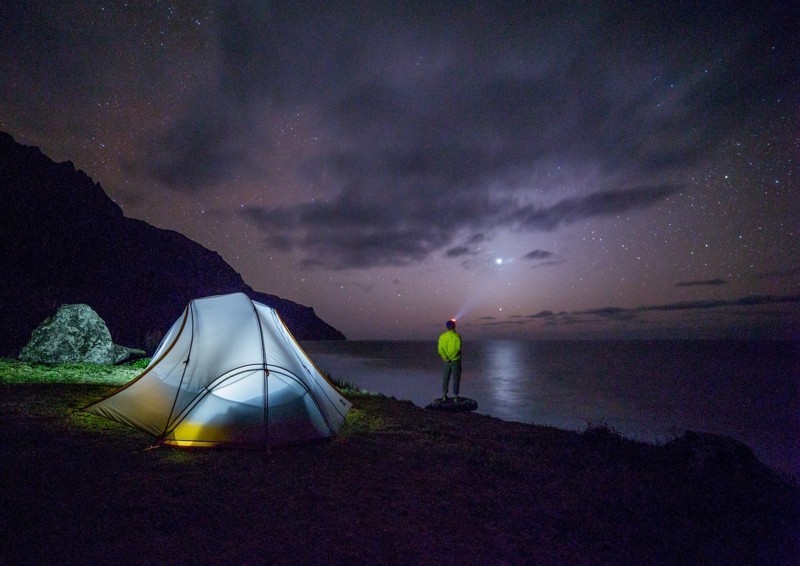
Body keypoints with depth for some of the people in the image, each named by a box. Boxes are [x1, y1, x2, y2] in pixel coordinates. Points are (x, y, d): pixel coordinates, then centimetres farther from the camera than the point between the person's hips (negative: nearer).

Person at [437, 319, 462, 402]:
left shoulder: (442, 336, -1)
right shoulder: (457, 336, -11)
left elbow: (440, 349, -8)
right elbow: (458, 348, -19)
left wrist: (446, 358, -11)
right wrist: (452, 357, -14)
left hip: (446, 361, 3)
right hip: (456, 361, -3)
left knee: (445, 378, 13)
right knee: (456, 378, 6)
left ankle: (444, 395, 13)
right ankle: (455, 396, 8)